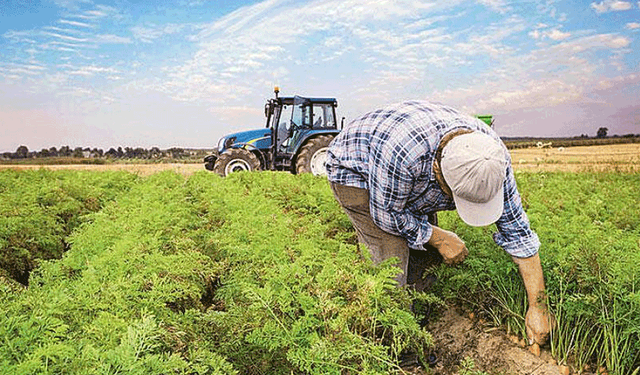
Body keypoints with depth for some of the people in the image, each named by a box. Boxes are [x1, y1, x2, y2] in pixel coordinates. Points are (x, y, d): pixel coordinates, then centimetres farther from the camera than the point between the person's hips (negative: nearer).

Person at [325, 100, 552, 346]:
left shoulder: (493, 155, -25)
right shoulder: (402, 151, -45)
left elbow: (517, 230, -15)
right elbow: (387, 214, -26)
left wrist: (538, 306, -13)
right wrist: (439, 238, -17)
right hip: (353, 169, -5)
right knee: (391, 254, -18)